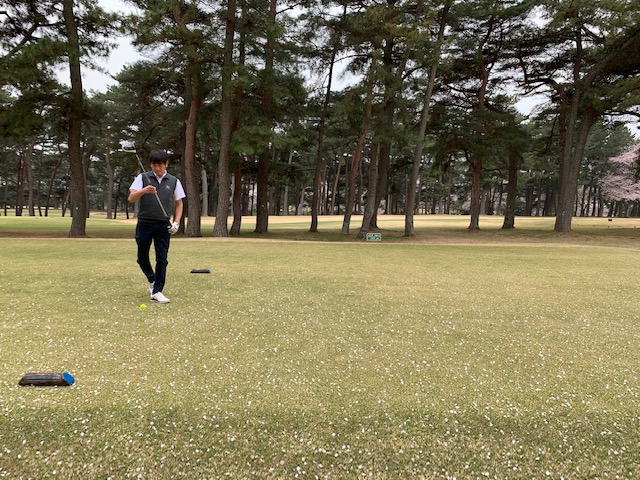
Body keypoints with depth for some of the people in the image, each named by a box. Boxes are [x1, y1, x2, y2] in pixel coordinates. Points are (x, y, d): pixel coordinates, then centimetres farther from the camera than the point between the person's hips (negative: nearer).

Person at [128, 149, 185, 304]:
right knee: (142, 258, 9)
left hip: (164, 225, 0)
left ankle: (157, 291, 6)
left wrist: (176, 222, -2)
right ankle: (152, 280, 36)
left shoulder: (174, 181, 4)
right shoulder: (143, 178, 1)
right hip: (144, 223, 0)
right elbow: (131, 198, -8)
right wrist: (144, 190, -27)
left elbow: (179, 203, 11)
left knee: (162, 259, -3)